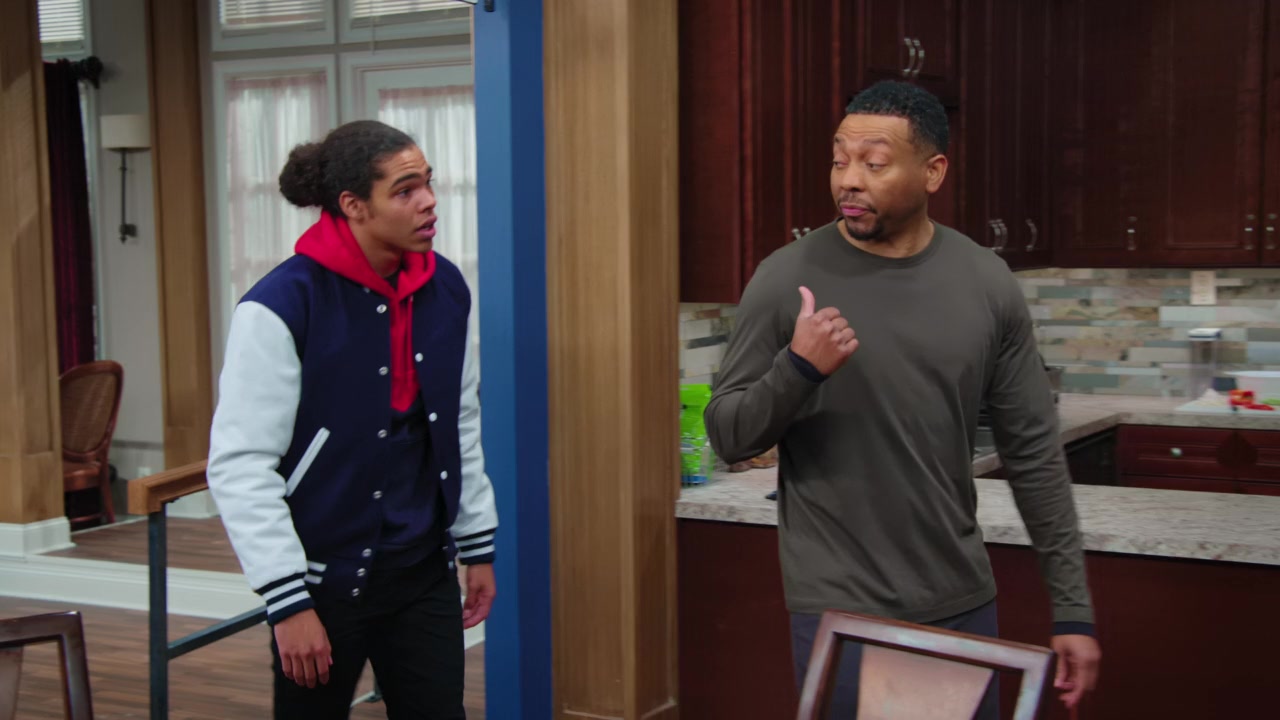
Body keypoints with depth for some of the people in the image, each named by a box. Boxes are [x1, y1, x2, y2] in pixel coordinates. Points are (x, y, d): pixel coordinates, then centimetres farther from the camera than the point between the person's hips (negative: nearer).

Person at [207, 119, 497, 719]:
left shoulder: (445, 288, 1)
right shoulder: (282, 306, -17)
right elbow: (239, 466, -16)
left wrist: (478, 546, 13)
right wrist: (288, 603, -18)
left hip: (424, 573, 5)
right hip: (324, 579, -4)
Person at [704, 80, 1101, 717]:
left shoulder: (987, 284, -1)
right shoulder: (787, 279, -8)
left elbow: (1034, 451, 3)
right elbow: (727, 437, -4)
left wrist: (1072, 608, 2)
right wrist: (796, 370, -24)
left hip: (962, 602, 3)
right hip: (838, 611, -3)